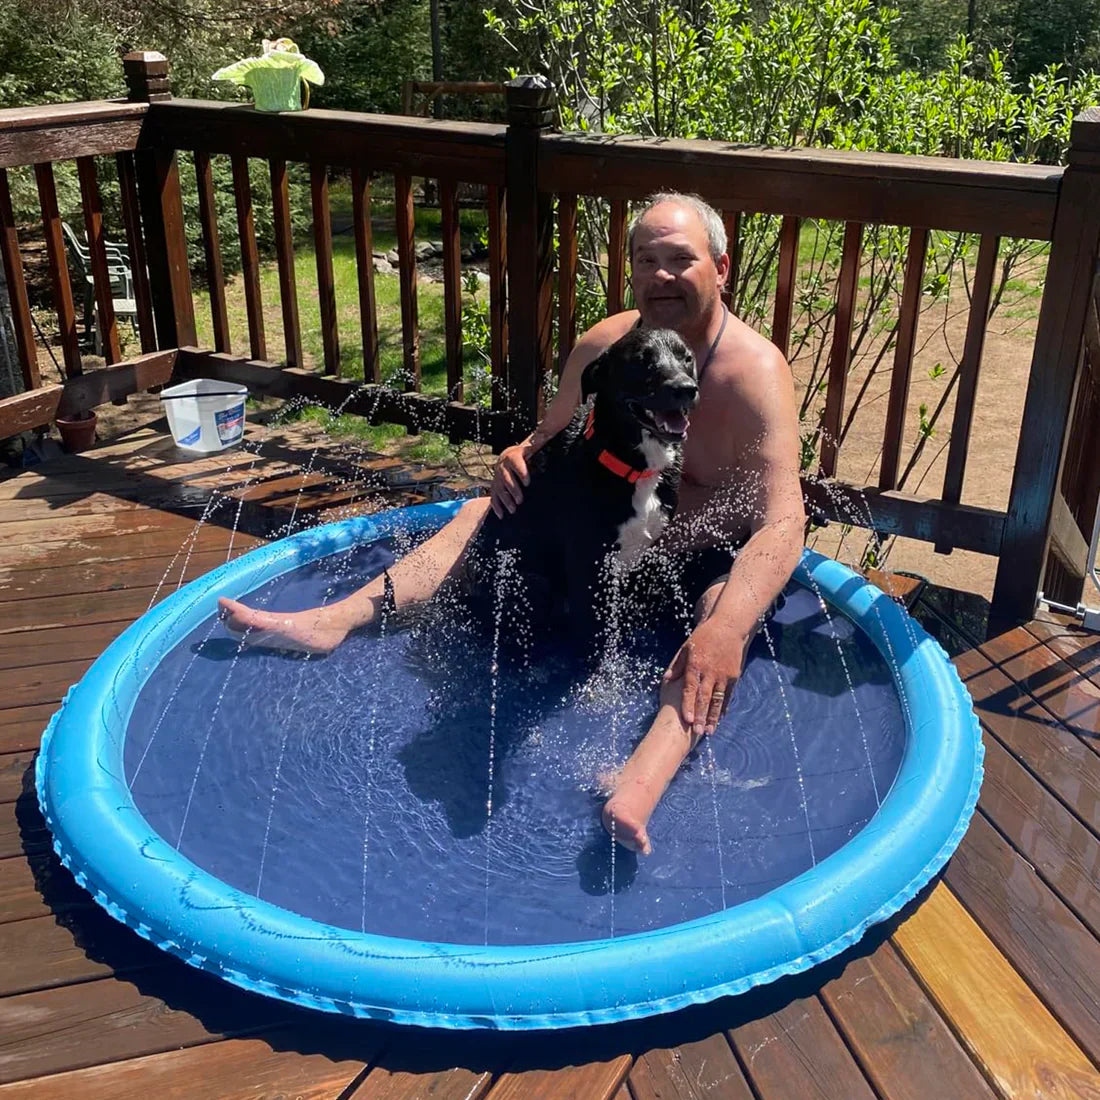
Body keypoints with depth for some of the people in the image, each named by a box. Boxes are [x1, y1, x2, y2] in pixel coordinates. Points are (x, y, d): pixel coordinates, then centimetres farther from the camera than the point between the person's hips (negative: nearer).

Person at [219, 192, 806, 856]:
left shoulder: (755, 371, -26)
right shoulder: (604, 345, -7)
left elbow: (783, 524, -38)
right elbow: (554, 439, 8)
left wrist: (726, 630, -55)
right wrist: (521, 457, -18)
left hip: (713, 558, -6)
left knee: (726, 619, -39)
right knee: (484, 512, -1)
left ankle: (643, 782, -64)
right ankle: (333, 622, -9)